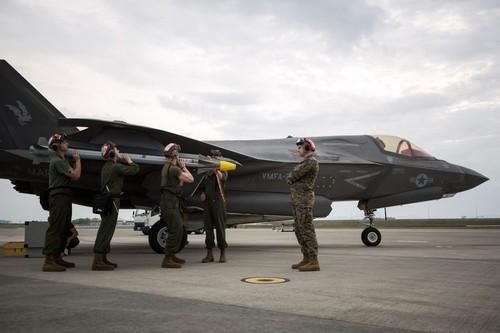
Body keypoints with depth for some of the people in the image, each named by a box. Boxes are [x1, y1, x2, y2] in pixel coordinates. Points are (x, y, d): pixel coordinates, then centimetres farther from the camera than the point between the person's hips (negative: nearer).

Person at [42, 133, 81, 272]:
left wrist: (75, 162, 12)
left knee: (63, 227, 13)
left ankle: (57, 258, 20)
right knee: (55, 227, -12)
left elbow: (73, 178, 17)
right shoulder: (57, 161, -11)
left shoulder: (63, 160, 22)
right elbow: (76, 175, -18)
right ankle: (49, 261, -12)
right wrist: (77, 159, -4)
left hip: (64, 196, 10)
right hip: (58, 196, -10)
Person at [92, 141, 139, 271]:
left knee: (105, 230, 15)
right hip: (112, 200, -10)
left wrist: (122, 159, 12)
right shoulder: (116, 167, -14)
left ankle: (103, 259, 21)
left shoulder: (106, 166, 14)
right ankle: (97, 261, -13)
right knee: (106, 230, -11)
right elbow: (134, 169, -13)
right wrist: (129, 160, 3)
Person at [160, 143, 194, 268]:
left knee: (178, 229, 17)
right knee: (175, 230, -11)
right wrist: (183, 167, 1)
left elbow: (179, 183, 22)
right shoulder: (173, 168, -15)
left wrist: (181, 167, 15)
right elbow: (190, 179, -14)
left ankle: (172, 255, 27)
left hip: (172, 202, 10)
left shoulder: (167, 167, 17)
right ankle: (167, 260, -11)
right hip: (169, 202, -10)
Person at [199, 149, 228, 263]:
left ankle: (223, 254, 5)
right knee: (208, 226, 3)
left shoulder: (223, 170, 5)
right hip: (207, 202, 4)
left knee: (220, 227, -3)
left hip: (218, 201, -4)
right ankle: (209, 254, 9)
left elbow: (223, 178, -19)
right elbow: (200, 185, 20)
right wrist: (202, 193, 0)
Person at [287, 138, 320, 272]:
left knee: (307, 230, -10)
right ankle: (306, 259, 16)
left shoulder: (311, 161, -13)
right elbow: (291, 177, 17)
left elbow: (293, 176, -14)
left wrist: (291, 177, 6)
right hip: (297, 199, 10)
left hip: (304, 199, -10)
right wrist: (292, 178, -3)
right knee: (299, 229, 10)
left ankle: (314, 262, -7)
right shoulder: (305, 162, 22)